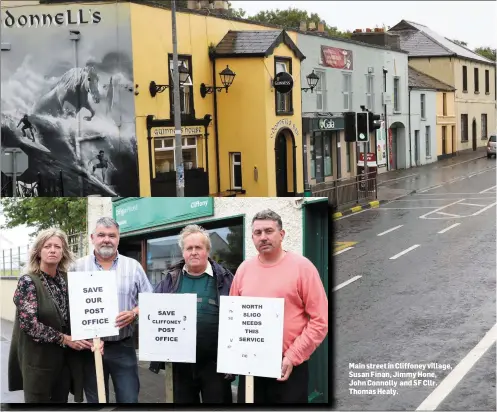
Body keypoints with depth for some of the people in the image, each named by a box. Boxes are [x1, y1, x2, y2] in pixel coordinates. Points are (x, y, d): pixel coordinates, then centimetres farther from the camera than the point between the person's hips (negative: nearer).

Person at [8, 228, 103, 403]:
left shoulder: (68, 280, 5)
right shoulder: (28, 282, -11)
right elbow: (29, 324, -17)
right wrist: (64, 339, -17)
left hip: (66, 358, 5)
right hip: (38, 359, -5)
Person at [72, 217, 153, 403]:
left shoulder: (133, 266, 5)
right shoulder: (79, 267, 4)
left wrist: (134, 313, -14)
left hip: (123, 346, 0)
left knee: (129, 399, 2)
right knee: (95, 400, 11)